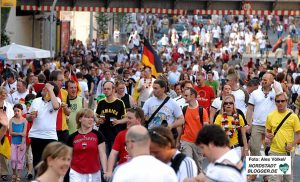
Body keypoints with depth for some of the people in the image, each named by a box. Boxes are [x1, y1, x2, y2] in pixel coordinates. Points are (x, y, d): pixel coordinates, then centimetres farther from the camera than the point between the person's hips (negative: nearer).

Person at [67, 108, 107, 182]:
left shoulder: (98, 135, -2)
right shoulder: (72, 137, 1)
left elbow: (102, 154, -2)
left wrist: (105, 172, -10)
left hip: (94, 174, 0)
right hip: (76, 174, 0)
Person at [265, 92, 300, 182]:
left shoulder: (293, 116, -3)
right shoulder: (270, 116, 2)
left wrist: (292, 145, -15)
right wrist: (268, 136, -8)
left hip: (288, 152, 0)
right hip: (274, 151, 0)